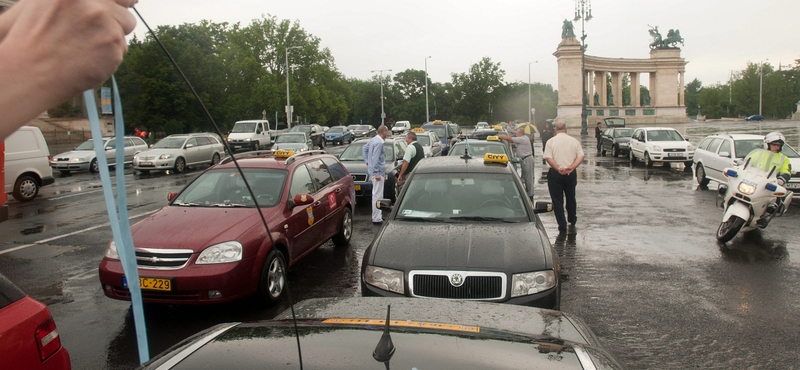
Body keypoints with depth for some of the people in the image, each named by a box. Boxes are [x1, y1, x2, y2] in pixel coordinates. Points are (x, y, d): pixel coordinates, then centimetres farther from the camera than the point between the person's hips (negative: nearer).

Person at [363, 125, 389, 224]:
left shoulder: (374, 140, 11)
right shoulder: (379, 143, -19)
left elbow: (364, 149, 24)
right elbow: (375, 159, -22)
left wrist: (367, 161, 21)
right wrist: (376, 173, -21)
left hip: (374, 172, 11)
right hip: (378, 173, -11)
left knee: (377, 195, 17)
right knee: (377, 195, -7)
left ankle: (377, 216, 26)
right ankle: (376, 218, -3)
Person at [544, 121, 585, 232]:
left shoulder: (551, 141, -5)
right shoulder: (574, 141, 3)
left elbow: (548, 158, -15)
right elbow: (581, 156, -6)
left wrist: (558, 169, -16)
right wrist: (571, 167, -13)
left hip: (555, 174, -3)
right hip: (571, 173, 3)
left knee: (557, 200, 5)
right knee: (571, 197, 21)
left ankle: (562, 225, 5)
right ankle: (572, 220, 37)